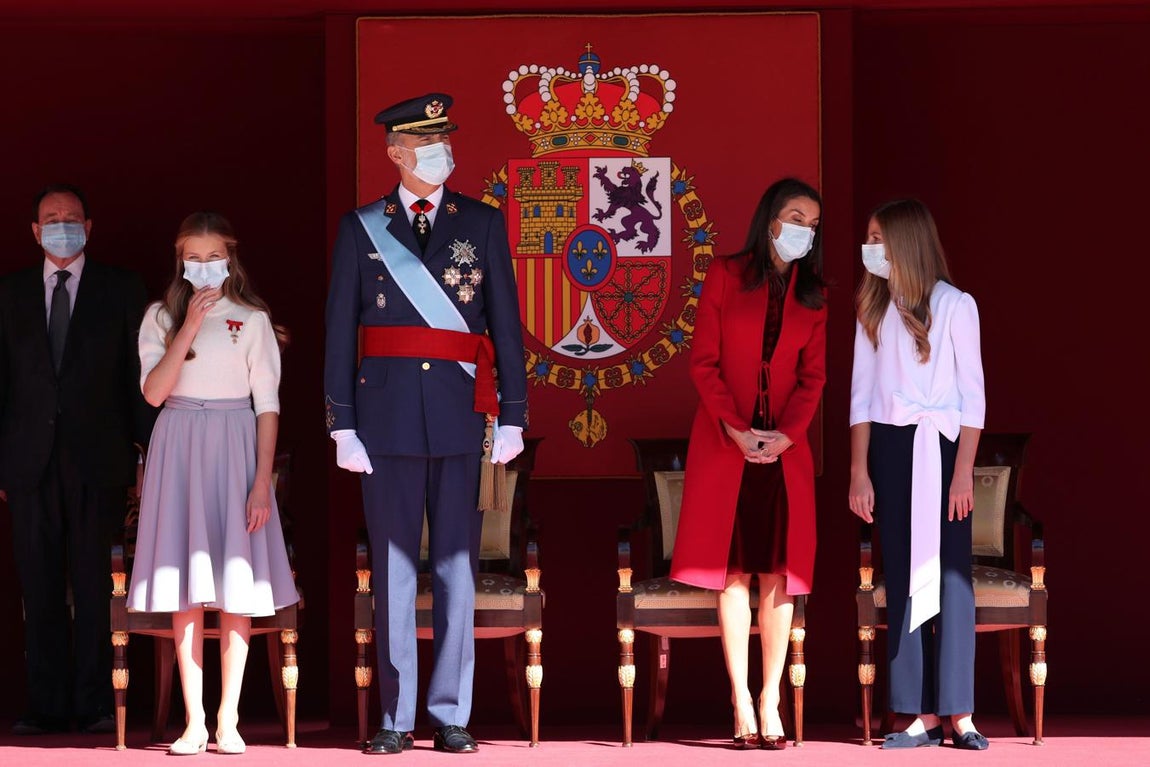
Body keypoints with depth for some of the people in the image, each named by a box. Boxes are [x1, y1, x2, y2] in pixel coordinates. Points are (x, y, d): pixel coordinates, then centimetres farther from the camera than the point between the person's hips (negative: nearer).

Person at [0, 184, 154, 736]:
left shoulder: (122, 290, 7)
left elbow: (140, 374, 4)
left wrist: (146, 454, -2)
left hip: (97, 461, -2)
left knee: (95, 586, -2)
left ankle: (95, 705, 2)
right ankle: (47, 705, 7)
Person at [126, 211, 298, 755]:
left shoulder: (252, 320, 2)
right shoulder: (161, 318, 6)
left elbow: (267, 404, 0)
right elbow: (153, 391, -7)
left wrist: (262, 481, -7)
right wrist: (190, 327, -12)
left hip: (235, 449, -1)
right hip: (178, 450, 1)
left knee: (235, 587, -2)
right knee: (186, 589, 1)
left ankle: (228, 720, 4)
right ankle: (194, 721, 4)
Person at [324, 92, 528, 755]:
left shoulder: (483, 224, 8)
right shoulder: (362, 229, 7)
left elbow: (506, 325, 6)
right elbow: (340, 333, 5)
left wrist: (511, 418, 0)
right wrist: (342, 424, -2)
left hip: (462, 417, 0)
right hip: (388, 415, 0)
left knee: (457, 569, 3)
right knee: (393, 570, 3)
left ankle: (452, 715, 9)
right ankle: (396, 719, 9)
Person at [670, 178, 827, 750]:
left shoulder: (813, 294, 11)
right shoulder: (726, 275, 2)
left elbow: (813, 375, 6)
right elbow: (704, 360, -2)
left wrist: (787, 434, -11)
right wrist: (735, 429, -13)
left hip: (785, 446, 2)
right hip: (725, 444, -2)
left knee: (778, 572, -1)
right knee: (733, 570, -3)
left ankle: (770, 701, 1)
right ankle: (741, 702, -2)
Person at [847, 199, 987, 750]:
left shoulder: (954, 305, -4)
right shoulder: (873, 308, 9)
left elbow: (972, 395, -5)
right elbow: (862, 394, 8)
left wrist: (964, 473, -11)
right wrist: (859, 471, 1)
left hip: (941, 449, -4)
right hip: (888, 450, 4)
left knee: (950, 576, -4)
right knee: (902, 580, 2)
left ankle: (958, 714, -1)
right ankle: (923, 714, 4)